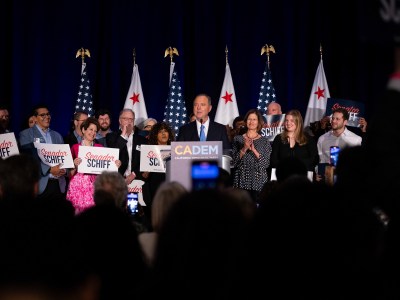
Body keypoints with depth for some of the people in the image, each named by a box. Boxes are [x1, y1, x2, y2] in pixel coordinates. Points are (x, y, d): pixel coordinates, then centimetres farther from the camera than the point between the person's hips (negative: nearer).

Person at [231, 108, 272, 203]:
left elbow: (266, 163, -1)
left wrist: (254, 150, -13)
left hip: (258, 181, 0)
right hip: (242, 182, 0)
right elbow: (235, 161, 3)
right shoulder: (238, 139, 8)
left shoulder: (264, 141, 7)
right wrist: (244, 149, -13)